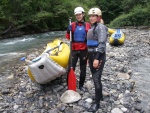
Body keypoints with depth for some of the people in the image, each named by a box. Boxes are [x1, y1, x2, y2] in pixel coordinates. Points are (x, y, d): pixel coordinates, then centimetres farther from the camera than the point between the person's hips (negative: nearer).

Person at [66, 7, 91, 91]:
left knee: (83, 69, 10)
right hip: (74, 50, 0)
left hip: (84, 50, 1)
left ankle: (81, 85, 26)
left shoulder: (88, 25, 1)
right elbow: (68, 37, 4)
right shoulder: (73, 25, 2)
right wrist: (69, 31, -14)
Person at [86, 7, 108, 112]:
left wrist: (97, 58, -27)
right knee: (95, 78, 17)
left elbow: (102, 44, -22)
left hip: (99, 57, -9)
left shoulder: (101, 27, -12)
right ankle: (100, 95, 34)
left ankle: (97, 103, 3)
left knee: (97, 79, -7)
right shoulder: (92, 28, 15)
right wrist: (89, 56, 19)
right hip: (91, 56, 9)